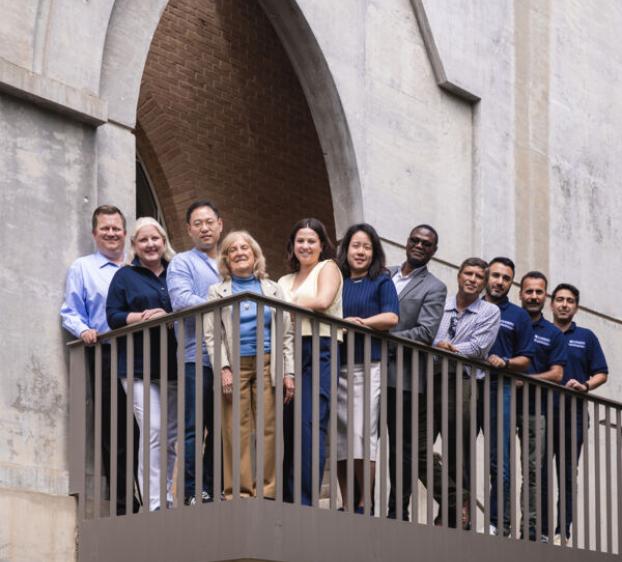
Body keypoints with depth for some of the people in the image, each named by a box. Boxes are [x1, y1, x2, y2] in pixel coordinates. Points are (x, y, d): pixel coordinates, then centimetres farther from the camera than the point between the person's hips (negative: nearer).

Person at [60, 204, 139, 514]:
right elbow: (70, 313, 8)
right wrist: (84, 330, -12)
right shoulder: (82, 268, 14)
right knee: (114, 432, -5)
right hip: (106, 357, -2)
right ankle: (123, 503, -3)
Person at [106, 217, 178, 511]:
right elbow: (113, 316, 1)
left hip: (173, 365, 4)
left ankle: (167, 498, 15)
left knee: (172, 435, 5)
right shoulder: (125, 276, 8)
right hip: (139, 366, -4)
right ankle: (153, 503, -15)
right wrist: (144, 317, -15)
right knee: (153, 429, -15)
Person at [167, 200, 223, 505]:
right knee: (194, 429, -9)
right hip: (197, 357, -6)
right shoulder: (182, 263, 5)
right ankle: (191, 492, -9)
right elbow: (181, 300, -11)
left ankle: (212, 491, 9)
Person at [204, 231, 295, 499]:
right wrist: (223, 369, -9)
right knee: (237, 430, -6)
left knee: (268, 429, -4)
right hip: (235, 365, -1)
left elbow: (286, 333, 11)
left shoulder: (272, 289, 16)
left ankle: (266, 491, -1)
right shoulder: (217, 291, 12)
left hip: (267, 364, 1)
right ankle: (238, 491, -5)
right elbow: (211, 334, 4)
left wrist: (288, 373, 2)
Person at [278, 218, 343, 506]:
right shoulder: (284, 281, 26)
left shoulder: (327, 268, 10)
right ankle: (288, 499, 2)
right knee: (288, 426, 0)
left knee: (310, 425, -16)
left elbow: (323, 301, -9)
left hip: (320, 351, -6)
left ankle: (306, 502, -20)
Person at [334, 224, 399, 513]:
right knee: (338, 437, -1)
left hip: (368, 367, -3)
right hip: (337, 367, 3)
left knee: (361, 435, -12)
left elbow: (392, 317, -2)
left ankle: (364, 505, -6)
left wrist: (361, 322, -13)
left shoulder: (381, 281, 9)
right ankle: (346, 505, 4)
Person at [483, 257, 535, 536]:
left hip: (500, 389, -1)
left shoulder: (518, 316, 14)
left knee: (499, 461, -5)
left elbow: (525, 360, 10)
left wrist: (504, 362, -8)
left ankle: (498, 522, -2)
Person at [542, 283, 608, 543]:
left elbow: (601, 373, 10)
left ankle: (563, 531, 2)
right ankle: (541, 530, 2)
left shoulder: (586, 337, 13)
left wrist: (584, 386, -9)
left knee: (567, 475, 0)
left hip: (572, 414, 0)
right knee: (538, 474, -3)